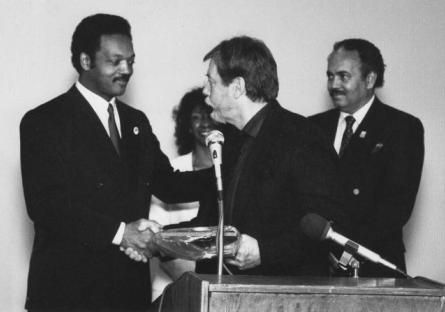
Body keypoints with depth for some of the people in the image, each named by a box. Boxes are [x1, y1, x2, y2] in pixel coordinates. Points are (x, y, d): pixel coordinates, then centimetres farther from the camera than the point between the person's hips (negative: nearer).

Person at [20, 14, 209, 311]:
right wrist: (118, 231, -22)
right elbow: (45, 205, -15)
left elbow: (167, 184, 14)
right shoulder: (44, 122, -6)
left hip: (131, 286, 6)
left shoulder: (137, 122, 16)